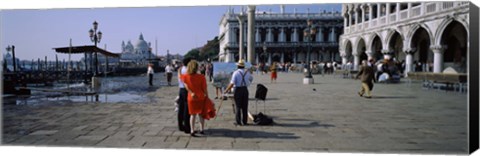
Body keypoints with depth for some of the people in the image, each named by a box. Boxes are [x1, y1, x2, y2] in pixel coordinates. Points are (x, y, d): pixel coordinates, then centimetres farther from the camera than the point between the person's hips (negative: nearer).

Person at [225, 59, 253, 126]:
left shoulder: (236, 72, -9)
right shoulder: (247, 72, 6)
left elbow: (232, 83, -16)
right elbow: (251, 79, 25)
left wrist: (227, 90, -8)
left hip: (238, 90, -4)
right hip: (245, 89, 4)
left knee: (238, 106, 2)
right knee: (245, 106, 9)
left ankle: (238, 121, 4)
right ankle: (244, 121, 14)